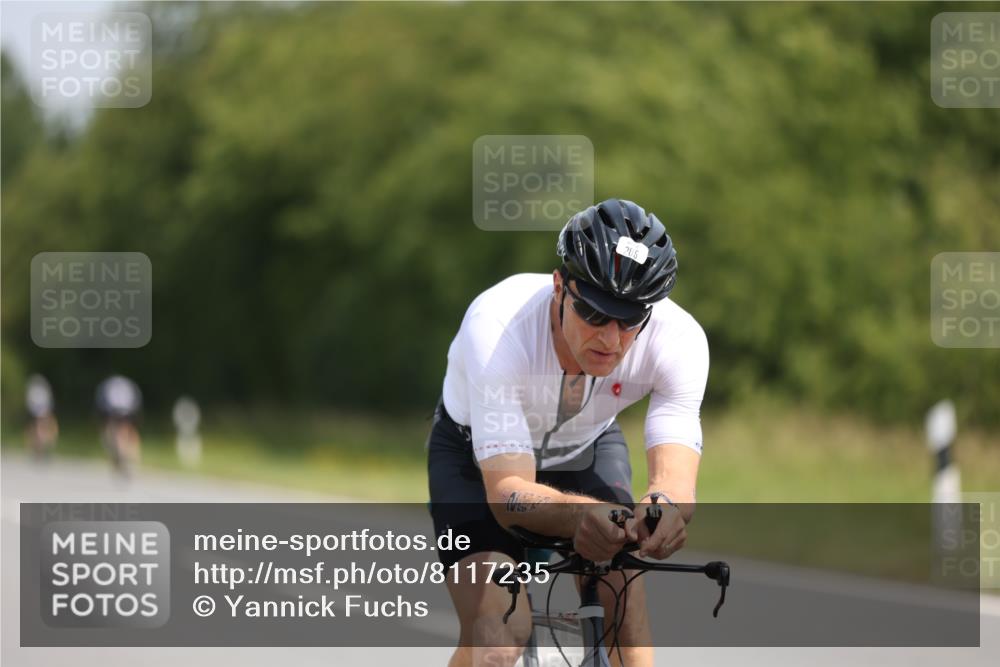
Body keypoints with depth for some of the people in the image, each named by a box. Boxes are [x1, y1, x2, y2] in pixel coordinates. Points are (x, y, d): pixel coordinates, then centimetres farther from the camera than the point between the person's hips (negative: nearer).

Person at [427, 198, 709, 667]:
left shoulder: (678, 340, -31)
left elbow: (676, 479, -39)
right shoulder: (498, 327, -40)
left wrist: (665, 506, -65)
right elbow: (508, 492, -44)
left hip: (587, 449, 3)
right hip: (479, 454, -3)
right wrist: (583, 515, -65)